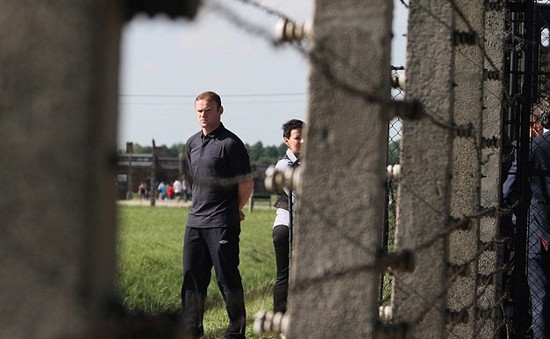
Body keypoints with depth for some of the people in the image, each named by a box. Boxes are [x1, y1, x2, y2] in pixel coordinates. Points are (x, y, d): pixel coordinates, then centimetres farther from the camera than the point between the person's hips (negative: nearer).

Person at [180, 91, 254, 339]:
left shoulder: (230, 143, -8)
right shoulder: (192, 144, 14)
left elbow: (247, 183, -5)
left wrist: (234, 210, 6)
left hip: (221, 224, -7)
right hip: (195, 222, 7)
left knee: (227, 278, -3)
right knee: (192, 277, 9)